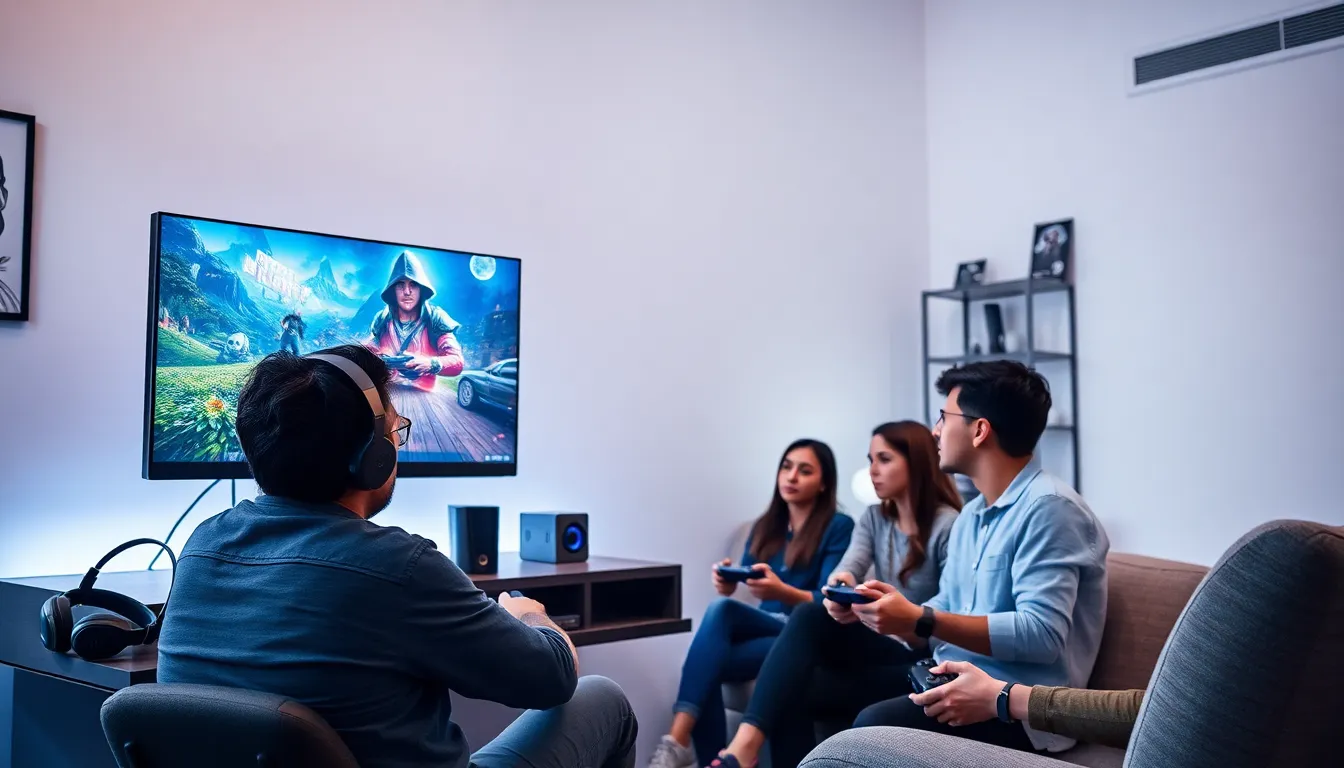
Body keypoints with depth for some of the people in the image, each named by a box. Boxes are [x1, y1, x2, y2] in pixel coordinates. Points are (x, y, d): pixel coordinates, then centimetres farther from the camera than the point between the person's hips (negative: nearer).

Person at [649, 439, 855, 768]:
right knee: (720, 608, -30)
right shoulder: (765, 527, 16)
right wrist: (727, 582, -19)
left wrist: (782, 592, -32)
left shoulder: (839, 527, -1)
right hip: (765, 628, 5)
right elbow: (739, 590, 7)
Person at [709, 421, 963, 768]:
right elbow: (846, 570, -7)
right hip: (882, 646, 5)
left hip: (924, 659, -5)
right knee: (809, 616, -28)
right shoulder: (873, 519, 11)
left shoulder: (948, 526, -9)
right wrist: (838, 588, -32)